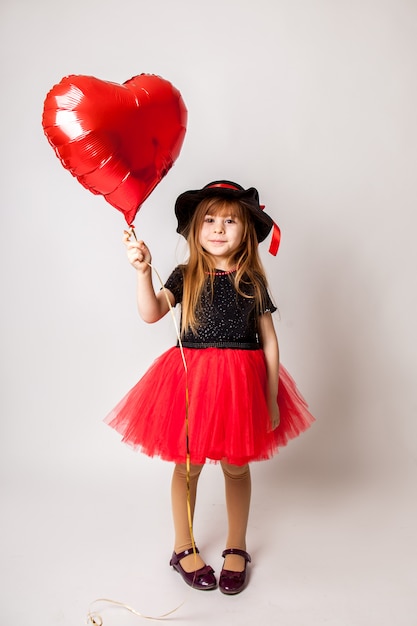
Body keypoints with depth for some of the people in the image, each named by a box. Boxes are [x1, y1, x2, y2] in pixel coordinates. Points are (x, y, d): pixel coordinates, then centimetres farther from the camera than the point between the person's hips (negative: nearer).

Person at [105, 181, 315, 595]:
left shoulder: (252, 282, 1)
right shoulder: (185, 277, -1)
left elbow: (269, 342, 2)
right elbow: (151, 313, -17)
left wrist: (272, 398, -1)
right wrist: (143, 271, -31)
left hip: (241, 382, 1)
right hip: (191, 379, 0)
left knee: (236, 465, 13)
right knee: (188, 464, 11)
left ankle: (236, 548, 36)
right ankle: (183, 548, 34)